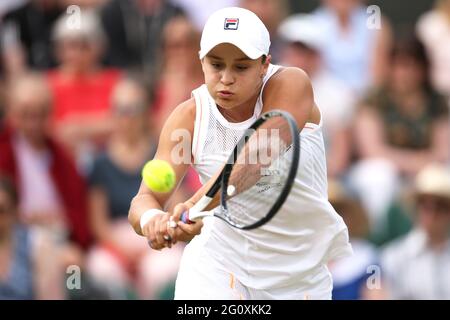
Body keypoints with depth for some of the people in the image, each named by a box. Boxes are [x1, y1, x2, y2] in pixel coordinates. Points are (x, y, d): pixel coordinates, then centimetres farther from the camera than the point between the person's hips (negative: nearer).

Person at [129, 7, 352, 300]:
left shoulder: (291, 85, -18)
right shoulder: (189, 117, -11)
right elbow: (146, 197, -17)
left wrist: (200, 205, -51)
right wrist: (151, 219, -43)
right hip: (217, 272, 0)